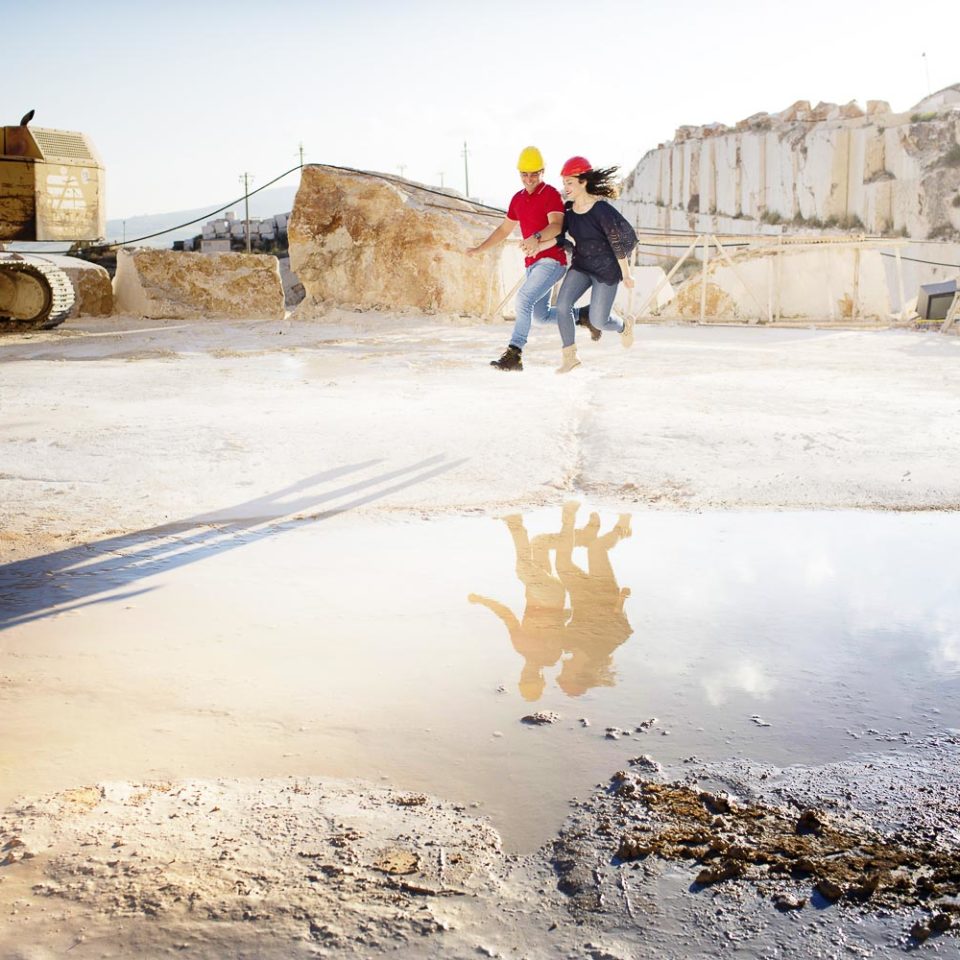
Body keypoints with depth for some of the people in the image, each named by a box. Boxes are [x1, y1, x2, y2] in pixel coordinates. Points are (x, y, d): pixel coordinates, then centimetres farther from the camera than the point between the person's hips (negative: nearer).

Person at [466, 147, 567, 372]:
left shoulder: (551, 194, -10)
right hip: (532, 262, 9)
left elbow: (557, 226, -26)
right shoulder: (518, 199, 14)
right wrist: (479, 248, 19)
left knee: (524, 297, -26)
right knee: (541, 315, 14)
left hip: (552, 259, -9)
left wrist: (537, 238, -44)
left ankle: (514, 354, -28)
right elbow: (504, 229, 25)